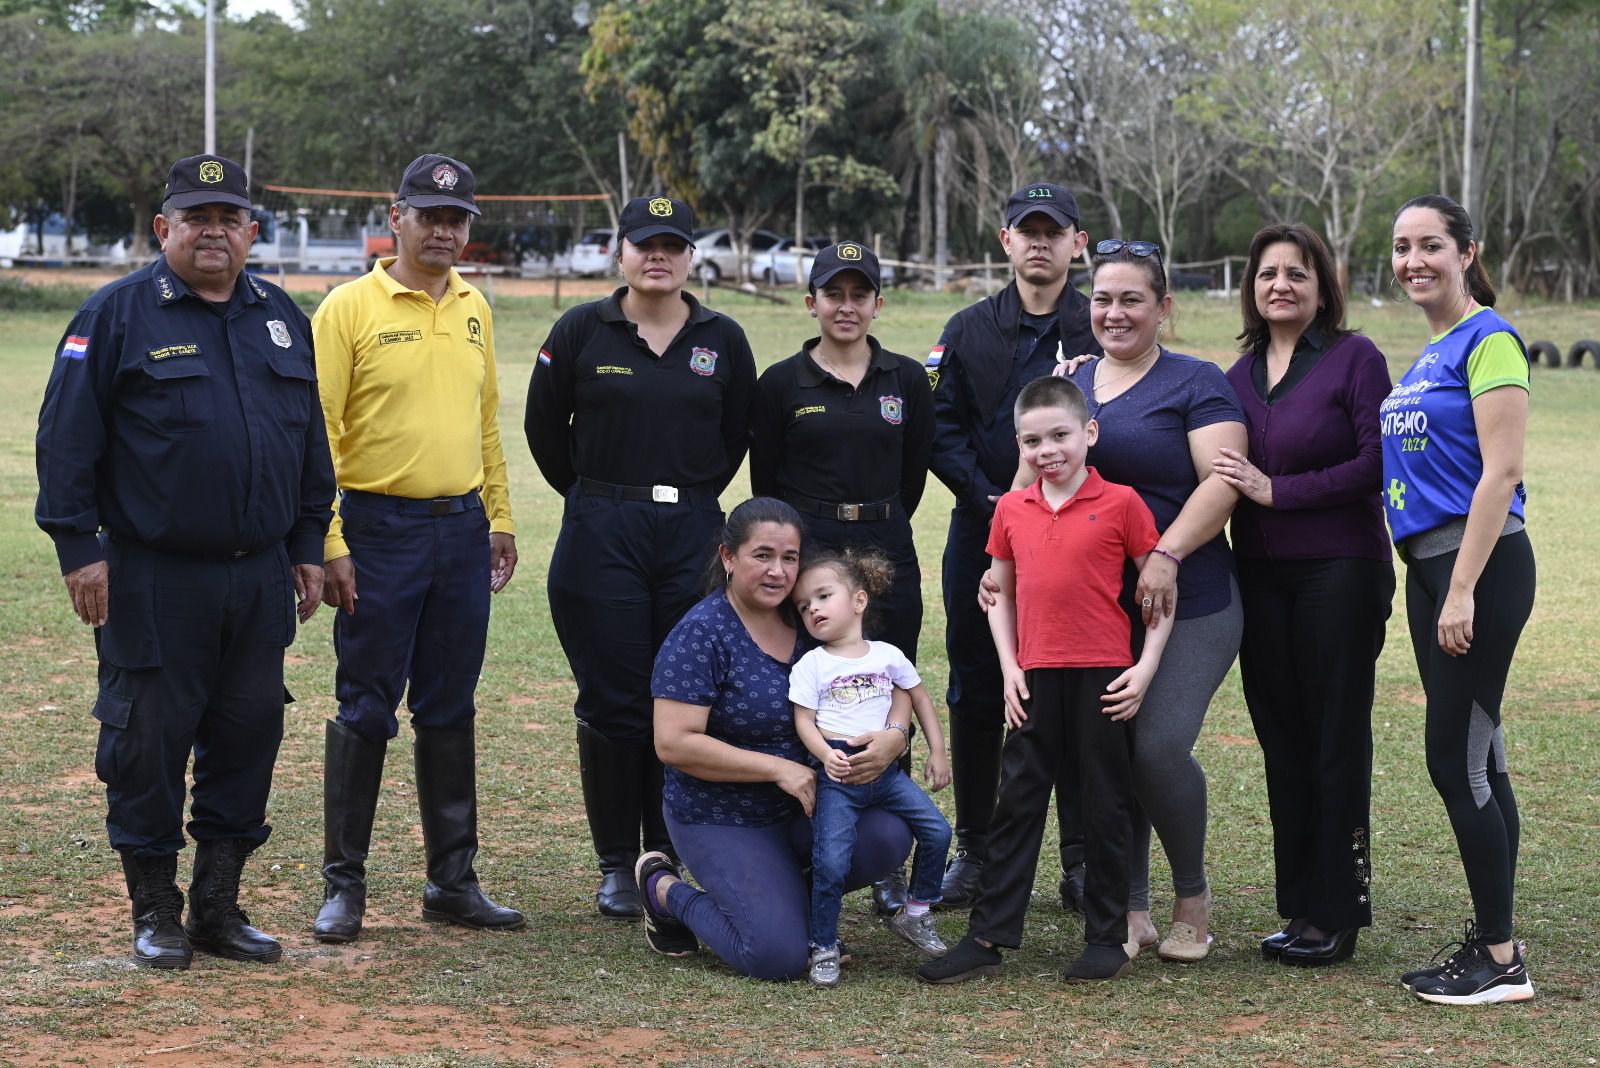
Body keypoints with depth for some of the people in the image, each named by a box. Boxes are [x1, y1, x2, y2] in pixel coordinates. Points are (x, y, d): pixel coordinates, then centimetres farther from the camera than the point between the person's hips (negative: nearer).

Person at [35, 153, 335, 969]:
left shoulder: (281, 318, 13)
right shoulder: (116, 316, -3)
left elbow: (311, 440, 18)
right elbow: (67, 440, -6)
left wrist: (307, 547, 14)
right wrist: (78, 547, -11)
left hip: (259, 579, 5)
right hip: (153, 580, -5)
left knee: (249, 735, 8)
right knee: (150, 739, 0)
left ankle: (219, 904, 19)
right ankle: (154, 913, 13)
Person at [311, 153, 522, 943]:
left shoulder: (474, 309, 11)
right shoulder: (351, 307, -7)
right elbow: (318, 430, -9)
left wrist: (499, 518, 14)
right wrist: (329, 543, -14)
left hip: (463, 529, 5)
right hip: (381, 529, -5)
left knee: (450, 711, 11)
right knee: (366, 709, 0)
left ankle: (452, 880, 18)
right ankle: (343, 883, 9)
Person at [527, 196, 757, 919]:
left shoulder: (722, 339, 6)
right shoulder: (581, 332, 1)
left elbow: (738, 433, 16)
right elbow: (545, 426, 9)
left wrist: (693, 495, 11)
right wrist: (594, 496, 10)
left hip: (693, 537, 2)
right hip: (601, 540, -1)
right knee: (612, 703, 0)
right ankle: (617, 866, 10)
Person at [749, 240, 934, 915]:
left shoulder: (906, 381, 6)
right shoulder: (782, 384, 2)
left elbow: (914, 475, 13)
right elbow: (766, 483, 7)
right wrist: (809, 543, 10)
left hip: (887, 560, 2)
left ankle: (889, 871, 14)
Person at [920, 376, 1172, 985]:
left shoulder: (1120, 503, -5)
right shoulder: (1011, 510, 6)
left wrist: (1146, 666, -8)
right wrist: (1009, 668, 4)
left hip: (1104, 680, -3)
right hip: (1035, 678, 4)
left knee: (1106, 808, 6)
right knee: (1017, 803, 6)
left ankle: (1108, 939, 16)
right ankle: (987, 938, 10)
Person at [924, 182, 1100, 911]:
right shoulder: (968, 332, 9)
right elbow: (942, 432, 4)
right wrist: (990, 498, -10)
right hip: (983, 535, 2)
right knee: (976, 694, 7)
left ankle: (1083, 859, 10)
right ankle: (974, 848, 18)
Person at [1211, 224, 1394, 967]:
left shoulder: (1355, 359, -6)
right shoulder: (1241, 375, 12)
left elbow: (1376, 462, -14)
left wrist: (1276, 490, -16)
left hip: (1340, 572, -6)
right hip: (1261, 577, 6)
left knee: (1336, 740, -1)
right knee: (1282, 740, 9)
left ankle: (1337, 915, 6)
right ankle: (1299, 908, 17)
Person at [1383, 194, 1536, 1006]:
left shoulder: (1487, 341, -12)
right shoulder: (1428, 355, 15)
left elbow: (1500, 473, -18)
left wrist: (1462, 591, -21)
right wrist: (1434, 584, 15)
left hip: (1479, 564, -9)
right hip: (1428, 564, 9)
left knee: (1455, 758, -7)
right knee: (1476, 760, 11)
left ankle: (1501, 962, 0)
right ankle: (1492, 943, 18)